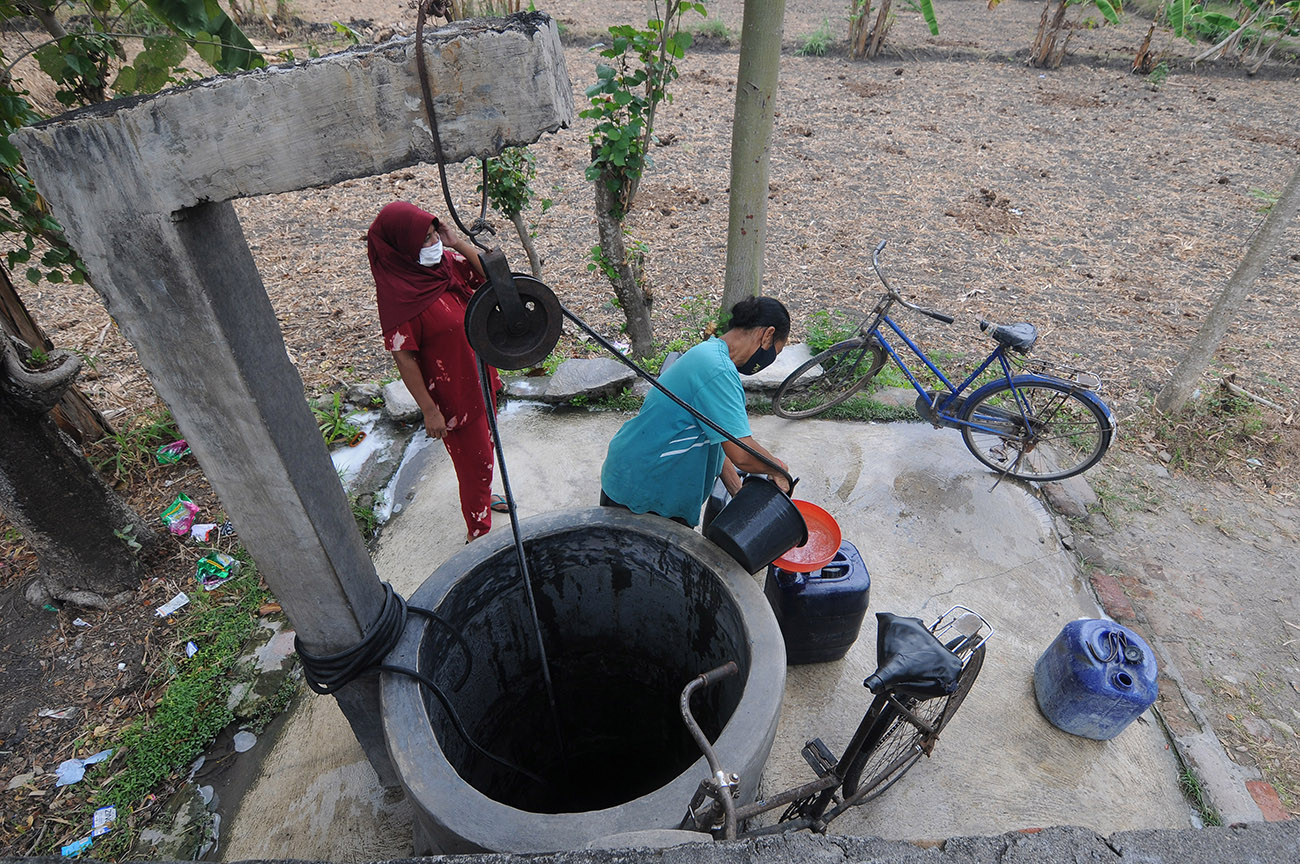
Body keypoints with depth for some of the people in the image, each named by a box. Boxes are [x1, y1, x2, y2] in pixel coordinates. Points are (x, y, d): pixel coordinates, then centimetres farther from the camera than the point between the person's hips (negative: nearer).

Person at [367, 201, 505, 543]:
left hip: (478, 376, 8)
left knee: (482, 446, 27)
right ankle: (479, 533, 29)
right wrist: (429, 411, -18)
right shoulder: (397, 295, -26)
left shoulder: (445, 261, -6)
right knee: (473, 458, 8)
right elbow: (404, 358, -22)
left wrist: (458, 243, -13)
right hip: (452, 392, -7)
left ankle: (481, 496, 54)